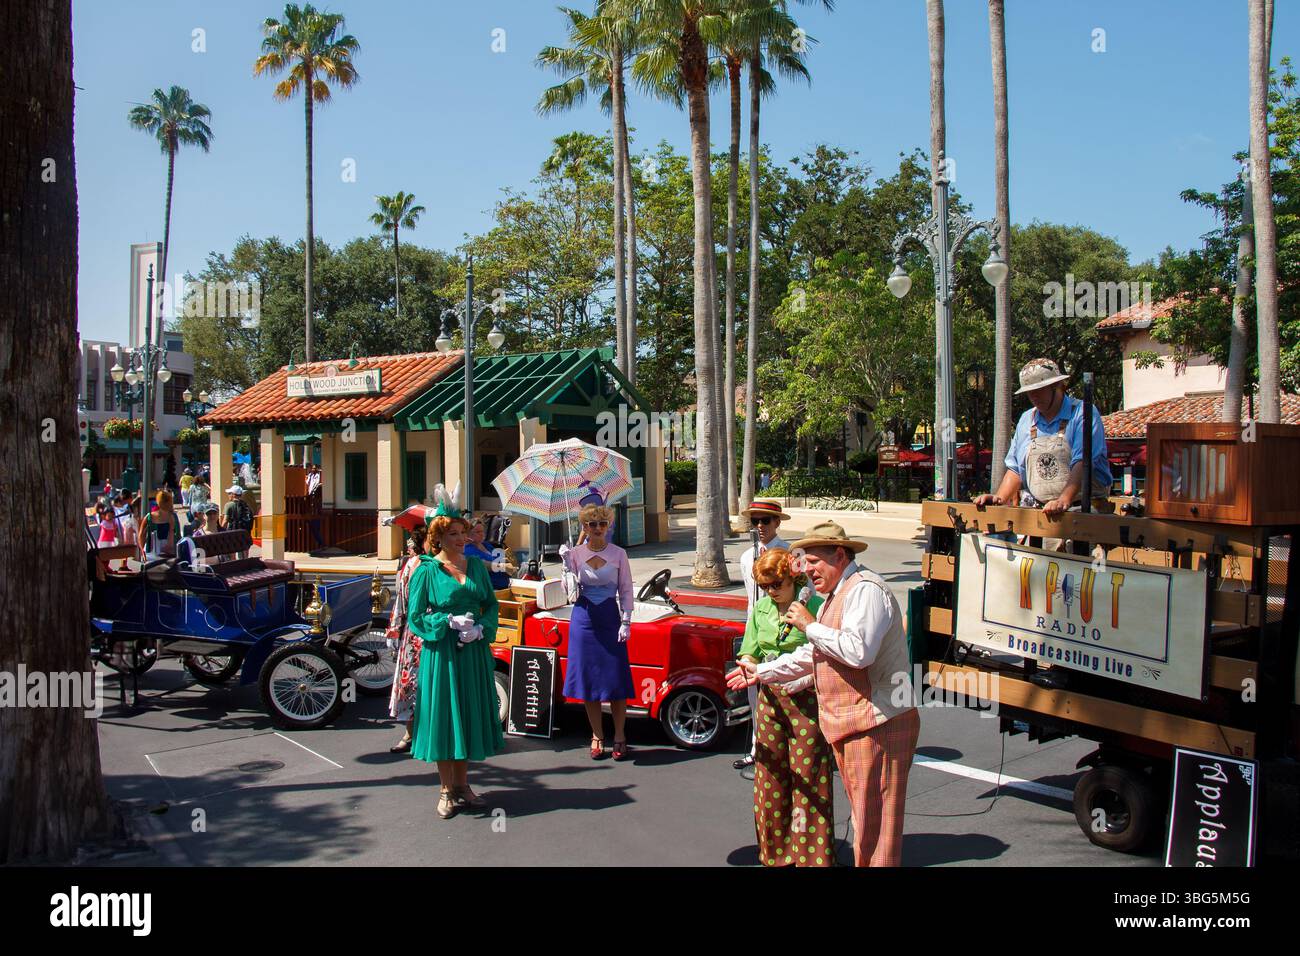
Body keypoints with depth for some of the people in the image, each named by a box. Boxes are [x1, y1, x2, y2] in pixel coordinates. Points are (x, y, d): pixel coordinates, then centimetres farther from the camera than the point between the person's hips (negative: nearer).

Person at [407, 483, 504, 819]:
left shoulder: (476, 565, 8)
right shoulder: (427, 570, -4)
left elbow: (491, 604, 10)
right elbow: (414, 615, -4)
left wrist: (480, 628, -9)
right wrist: (450, 621, -16)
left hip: (474, 651, 4)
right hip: (441, 653, -4)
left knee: (469, 714, 10)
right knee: (443, 716, 2)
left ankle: (463, 785, 23)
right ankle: (447, 791, 13)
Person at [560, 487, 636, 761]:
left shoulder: (618, 554, 0)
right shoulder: (576, 553, 1)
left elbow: (626, 591, 3)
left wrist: (626, 621, -5)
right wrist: (567, 564, -15)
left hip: (610, 618, -1)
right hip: (583, 619, 1)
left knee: (616, 680, -2)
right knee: (588, 680, 5)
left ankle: (619, 737, 11)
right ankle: (597, 736, 18)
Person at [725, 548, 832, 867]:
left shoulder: (814, 607, -10)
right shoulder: (760, 610, 8)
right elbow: (750, 655, 10)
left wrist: (802, 681, -24)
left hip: (806, 698, -5)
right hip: (770, 698, 5)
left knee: (808, 776, 1)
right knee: (772, 775, 11)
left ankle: (811, 854, 15)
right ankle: (777, 851, 25)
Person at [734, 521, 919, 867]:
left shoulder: (865, 589, -14)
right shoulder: (837, 595, 20)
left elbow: (859, 651, -28)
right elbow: (812, 655, 28)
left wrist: (810, 625, -17)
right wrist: (762, 672, 29)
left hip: (876, 723, -10)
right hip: (850, 723, 10)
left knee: (874, 819, -5)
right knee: (862, 813, 17)